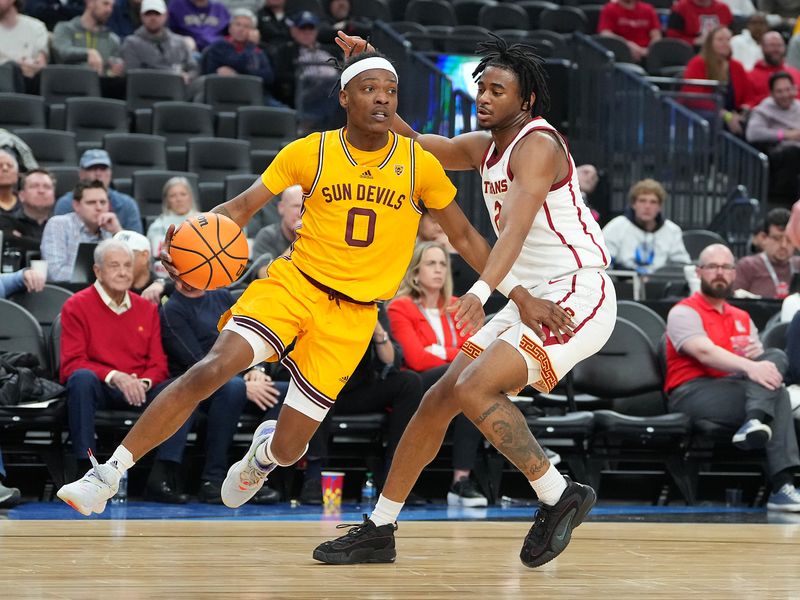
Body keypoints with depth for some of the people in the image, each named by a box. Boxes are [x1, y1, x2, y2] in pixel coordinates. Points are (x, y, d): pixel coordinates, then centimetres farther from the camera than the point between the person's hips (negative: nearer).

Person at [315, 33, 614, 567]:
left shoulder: (537, 144, -14)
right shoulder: (484, 146, 14)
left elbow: (517, 226, -29)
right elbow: (412, 144, 18)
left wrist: (482, 290, -43)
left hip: (577, 294, -10)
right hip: (532, 299, 10)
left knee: (474, 388, -25)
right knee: (438, 400, 5)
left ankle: (560, 496, -12)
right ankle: (379, 531, 13)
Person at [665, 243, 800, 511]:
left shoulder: (742, 318, 25)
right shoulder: (684, 312, 2)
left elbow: (761, 366, 18)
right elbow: (704, 352, -19)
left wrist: (759, 355, -9)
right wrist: (749, 367, -35)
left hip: (736, 391, 6)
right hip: (691, 393, -6)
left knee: (776, 356, -21)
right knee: (777, 395, -24)